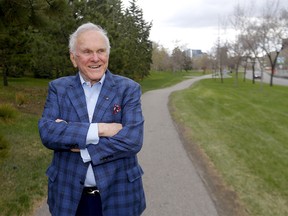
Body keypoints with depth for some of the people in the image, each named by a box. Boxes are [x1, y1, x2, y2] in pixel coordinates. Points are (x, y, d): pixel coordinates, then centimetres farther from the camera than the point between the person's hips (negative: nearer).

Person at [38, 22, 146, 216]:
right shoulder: (58, 88, 1)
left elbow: (133, 140, -16)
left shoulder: (129, 89, -5)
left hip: (118, 195, -1)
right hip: (69, 196, 1)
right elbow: (47, 132, -13)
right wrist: (99, 128, -21)